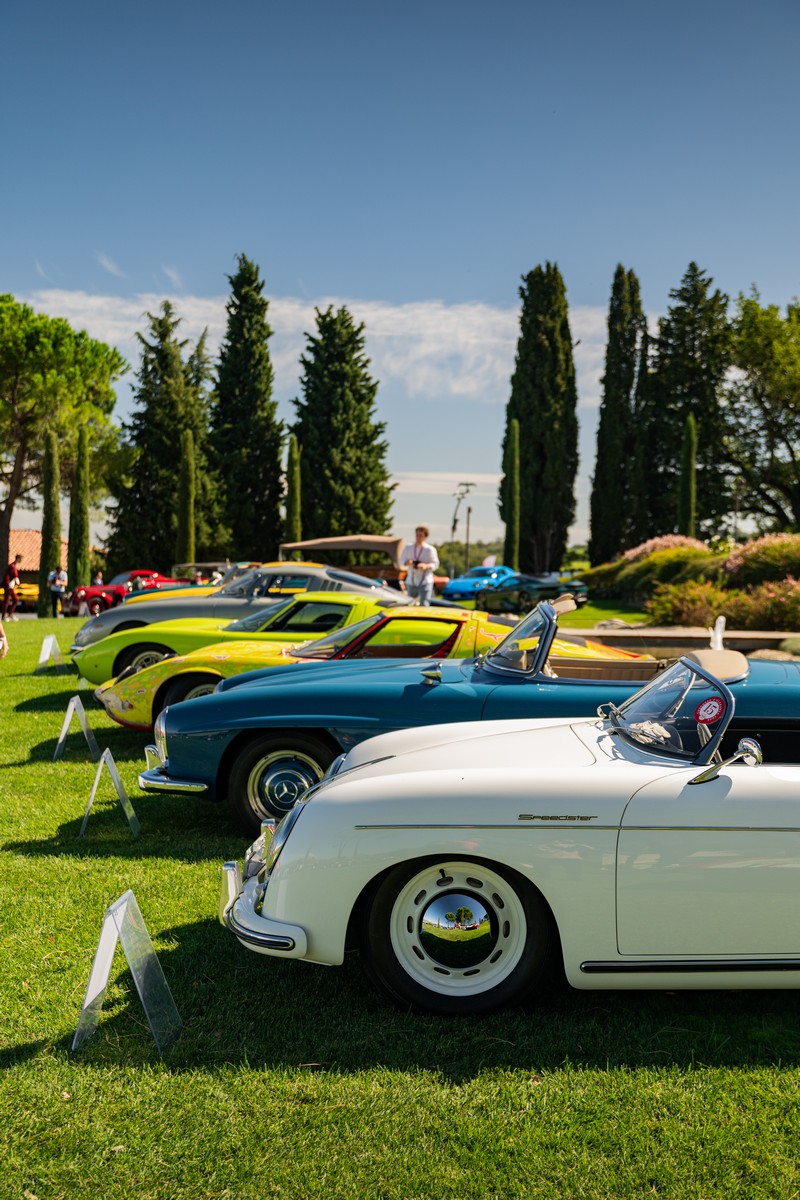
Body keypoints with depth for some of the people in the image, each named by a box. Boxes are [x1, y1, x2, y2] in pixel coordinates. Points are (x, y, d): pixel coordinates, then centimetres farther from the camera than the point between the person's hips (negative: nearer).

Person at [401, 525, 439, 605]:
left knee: (424, 605, -12)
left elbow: (435, 564, -4)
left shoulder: (430, 549, -6)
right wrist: (408, 562, -14)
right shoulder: (408, 547, 4)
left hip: (425, 581, -4)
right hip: (411, 581, 4)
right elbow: (402, 560, 9)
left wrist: (426, 566, -25)